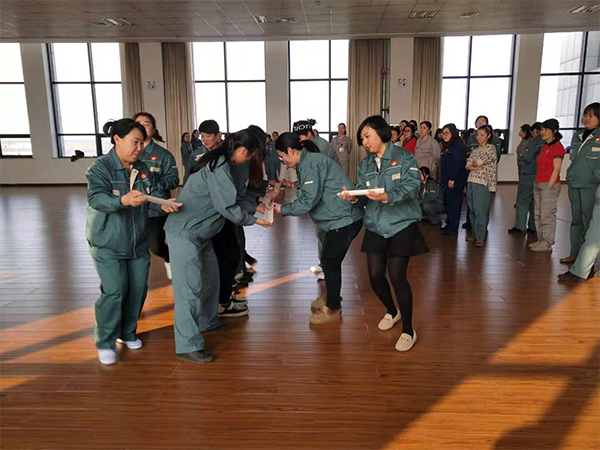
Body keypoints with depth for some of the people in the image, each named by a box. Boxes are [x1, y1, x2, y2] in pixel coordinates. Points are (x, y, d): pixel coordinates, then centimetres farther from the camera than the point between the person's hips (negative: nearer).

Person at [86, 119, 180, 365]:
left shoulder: (142, 169, 5)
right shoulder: (100, 168, -14)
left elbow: (153, 194, -3)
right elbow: (96, 198, -28)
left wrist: (163, 204, -25)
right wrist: (123, 200, -47)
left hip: (138, 242, 6)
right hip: (108, 243, -6)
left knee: (138, 289, 9)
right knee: (114, 291, -9)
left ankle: (128, 333, 31)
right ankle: (105, 343, 12)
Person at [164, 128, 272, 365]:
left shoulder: (219, 162, 10)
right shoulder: (218, 167, -20)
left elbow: (228, 199, 17)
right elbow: (227, 207, -19)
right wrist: (254, 220, -7)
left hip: (199, 231, 11)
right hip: (185, 232, -11)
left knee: (210, 276, 19)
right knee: (190, 286, -9)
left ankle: (207, 322, 36)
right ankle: (188, 346, -3)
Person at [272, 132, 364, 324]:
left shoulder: (310, 163, -17)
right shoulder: (309, 161, 15)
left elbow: (309, 200, -19)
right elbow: (308, 195, 15)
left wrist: (283, 210, -8)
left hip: (343, 219, -10)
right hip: (342, 217, 10)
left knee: (330, 263, 2)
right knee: (330, 260, 20)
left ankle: (333, 310, 17)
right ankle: (331, 298, 39)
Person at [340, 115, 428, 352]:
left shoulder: (404, 157, -4)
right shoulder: (365, 165, 12)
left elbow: (411, 186, -18)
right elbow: (363, 194, 4)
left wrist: (388, 197, -34)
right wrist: (355, 198, -19)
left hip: (401, 224, -5)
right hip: (375, 226, 5)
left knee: (396, 274, -11)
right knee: (375, 275, 4)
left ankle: (408, 330, 6)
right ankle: (391, 311, 35)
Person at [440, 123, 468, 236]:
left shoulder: (459, 146, -13)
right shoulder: (447, 147, 17)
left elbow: (458, 164, -19)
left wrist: (452, 179, -21)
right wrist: (444, 179, 15)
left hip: (456, 181, -9)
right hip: (447, 180, 9)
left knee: (454, 203, -6)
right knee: (447, 202, 11)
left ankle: (453, 229, -1)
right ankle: (449, 224, 21)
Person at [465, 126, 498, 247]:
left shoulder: (491, 148, -1)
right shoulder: (476, 150, 18)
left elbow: (479, 162, -11)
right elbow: (467, 166, 8)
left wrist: (473, 164, 8)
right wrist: (477, 167, -9)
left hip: (482, 182, -6)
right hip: (471, 181, 6)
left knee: (480, 209, -8)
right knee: (472, 209, 8)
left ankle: (480, 237, -3)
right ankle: (475, 233, 18)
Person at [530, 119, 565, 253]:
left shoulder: (557, 146, -9)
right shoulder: (545, 146, 17)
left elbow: (556, 169, -13)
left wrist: (549, 187, -16)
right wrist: (538, 185, 13)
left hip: (549, 185, -9)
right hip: (538, 184, 9)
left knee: (547, 216, -6)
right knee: (538, 215, 11)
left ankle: (547, 245, -1)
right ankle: (541, 241, 19)